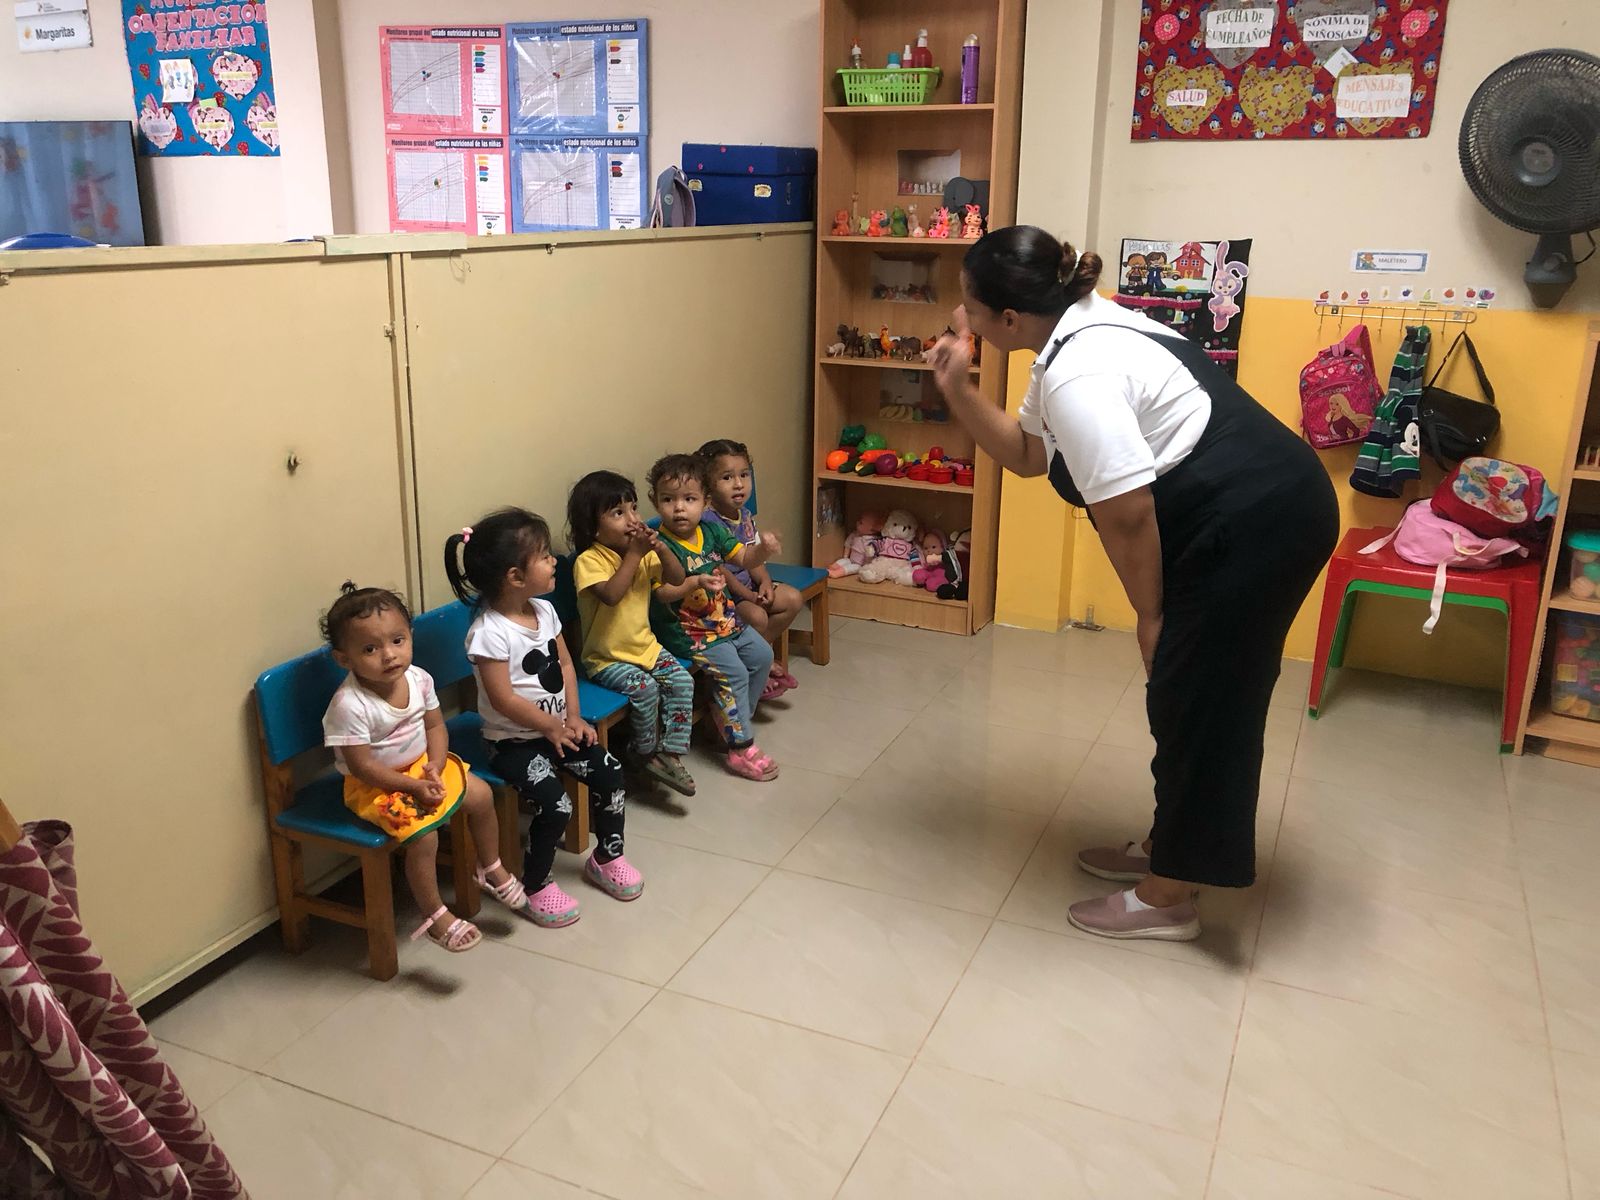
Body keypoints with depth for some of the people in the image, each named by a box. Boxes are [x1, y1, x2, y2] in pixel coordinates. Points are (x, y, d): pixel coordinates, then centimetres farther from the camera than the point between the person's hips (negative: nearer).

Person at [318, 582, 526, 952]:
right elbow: (361, 765, -24)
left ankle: (491, 869, 27)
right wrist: (413, 786, -24)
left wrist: (435, 767, -14)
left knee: (480, 795, 2)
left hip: (422, 765, 7)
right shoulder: (349, 705, -29)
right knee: (423, 834, -23)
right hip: (374, 785, -6)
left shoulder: (418, 678, -10)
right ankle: (435, 916, -3)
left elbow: (435, 725, 3)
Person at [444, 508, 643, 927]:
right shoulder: (489, 631, -23)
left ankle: (606, 857, 20)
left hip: (557, 728, 7)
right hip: (514, 740, -7)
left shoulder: (544, 609, 0)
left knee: (609, 774, -3)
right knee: (555, 805, -20)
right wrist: (551, 726, -14)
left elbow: (565, 665, 7)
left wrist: (573, 718, -2)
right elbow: (502, 699, -22)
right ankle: (535, 885, 4)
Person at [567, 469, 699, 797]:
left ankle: (670, 754, -5)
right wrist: (633, 555, -27)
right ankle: (647, 753, -4)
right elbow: (611, 594, -32)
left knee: (681, 682, -14)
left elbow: (677, 580, -1)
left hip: (645, 646, 6)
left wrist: (659, 548, -17)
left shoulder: (643, 551, 4)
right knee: (644, 688, -27)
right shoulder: (588, 560, -16)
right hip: (607, 657, -6)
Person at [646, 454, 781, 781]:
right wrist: (696, 583, -44)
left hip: (727, 620, 8)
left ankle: (730, 717, 25)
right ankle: (741, 749, -9)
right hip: (693, 631, -8)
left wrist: (763, 550, -14)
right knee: (734, 672, -17)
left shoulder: (712, 531, 2)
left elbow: (743, 558, 9)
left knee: (762, 655, 10)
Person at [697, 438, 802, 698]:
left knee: (792, 599, 2)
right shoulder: (708, 521, -23)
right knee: (757, 616, -30)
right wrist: (748, 595, -20)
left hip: (747, 584, 10)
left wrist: (765, 582, -10)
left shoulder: (746, 516, 6)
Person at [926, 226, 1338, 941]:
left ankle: (1165, 899, 14)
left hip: (1256, 525, -10)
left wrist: (1150, 614, -9)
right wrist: (958, 392, 6)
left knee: (1196, 700, -1)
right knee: (1194, 693, 19)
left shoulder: (1077, 376, -23)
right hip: (1259, 512, 10)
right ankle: (1167, 846, 35)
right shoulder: (1074, 335, 9)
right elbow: (1027, 453, 17)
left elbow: (1127, 515, -23)